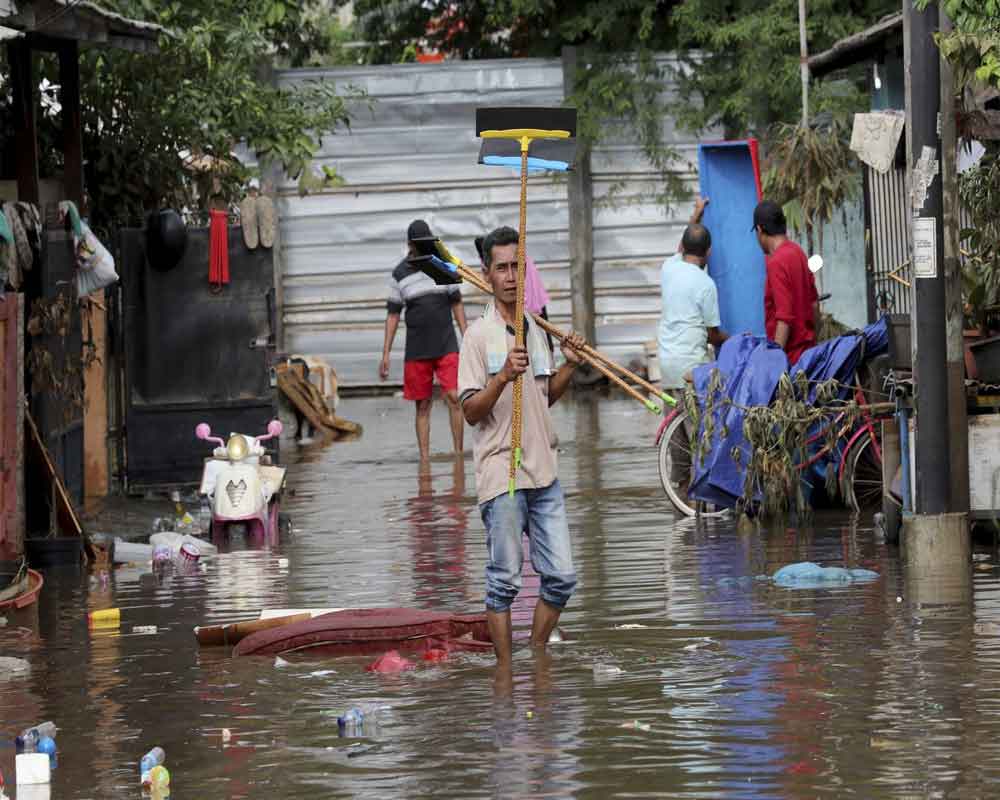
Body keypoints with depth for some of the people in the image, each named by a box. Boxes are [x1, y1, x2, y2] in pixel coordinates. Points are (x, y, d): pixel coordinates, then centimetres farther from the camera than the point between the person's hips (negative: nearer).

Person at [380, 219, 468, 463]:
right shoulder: (399, 274, 1)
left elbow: (457, 303, 13)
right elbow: (393, 315, 5)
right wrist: (385, 354, 2)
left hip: (447, 347, 0)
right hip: (416, 350, 0)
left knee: (454, 397, -11)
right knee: (423, 405, 2)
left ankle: (458, 453, -6)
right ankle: (424, 458, 6)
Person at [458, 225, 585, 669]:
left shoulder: (535, 328, 13)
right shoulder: (479, 334, -7)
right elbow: (471, 412, -11)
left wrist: (569, 366, 8)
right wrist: (503, 376, -25)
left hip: (544, 473, 6)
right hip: (502, 475, -6)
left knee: (561, 576, 6)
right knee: (504, 581, -1)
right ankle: (506, 671, 7)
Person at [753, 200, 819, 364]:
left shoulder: (777, 263, -17)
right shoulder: (798, 252, 9)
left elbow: (785, 318, -22)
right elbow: (814, 303, 18)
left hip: (790, 354, -9)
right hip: (807, 349, 9)